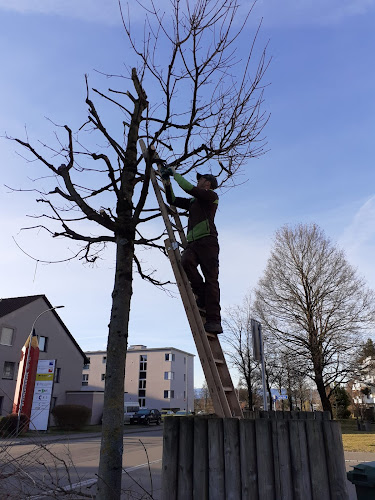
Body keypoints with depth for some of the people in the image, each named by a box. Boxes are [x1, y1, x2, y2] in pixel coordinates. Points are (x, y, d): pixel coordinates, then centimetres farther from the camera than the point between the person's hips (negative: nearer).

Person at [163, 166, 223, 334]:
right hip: (192, 243, 6)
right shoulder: (192, 201, 32)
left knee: (211, 279, -13)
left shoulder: (211, 195, 9)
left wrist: (175, 173, 8)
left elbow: (189, 188, -4)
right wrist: (167, 181, 27)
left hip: (207, 240, -6)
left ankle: (214, 321, -17)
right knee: (185, 262, -28)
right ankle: (202, 296, -14)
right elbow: (172, 200, 35)